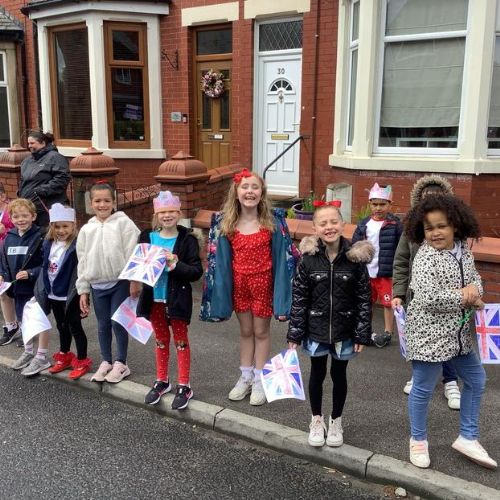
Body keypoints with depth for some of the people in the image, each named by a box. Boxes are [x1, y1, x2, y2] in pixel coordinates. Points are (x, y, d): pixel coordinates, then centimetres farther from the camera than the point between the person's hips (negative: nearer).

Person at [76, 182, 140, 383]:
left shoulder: (123, 223, -6)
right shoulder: (86, 229, 7)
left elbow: (133, 253, -10)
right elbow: (82, 261, 10)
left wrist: (134, 280, -14)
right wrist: (83, 290, 9)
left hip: (121, 282, -4)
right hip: (98, 285, 4)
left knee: (118, 323, 1)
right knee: (103, 325, 13)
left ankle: (120, 364, 17)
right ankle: (106, 362, 28)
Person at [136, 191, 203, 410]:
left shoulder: (187, 240, -11)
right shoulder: (147, 237, 1)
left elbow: (197, 271, -14)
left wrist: (175, 265, -27)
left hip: (177, 298, -4)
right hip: (154, 298, 4)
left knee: (180, 340, 9)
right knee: (161, 340, 18)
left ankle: (184, 386, 19)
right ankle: (162, 381, 34)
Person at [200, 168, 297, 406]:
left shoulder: (273, 221, -12)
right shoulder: (225, 223, -5)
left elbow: (282, 257, -9)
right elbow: (220, 259, -1)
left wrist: (281, 293, -13)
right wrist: (221, 292, -2)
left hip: (263, 282, -2)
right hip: (239, 283, 3)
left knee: (261, 331, 11)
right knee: (245, 331, 17)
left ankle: (259, 380, 26)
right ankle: (245, 377, 33)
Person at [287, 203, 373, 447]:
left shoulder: (355, 258, -11)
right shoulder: (309, 259, -9)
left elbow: (364, 299, -5)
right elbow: (298, 298, -5)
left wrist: (362, 334, -6)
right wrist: (294, 333, -4)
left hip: (344, 330, 0)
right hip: (316, 329, 0)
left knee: (339, 374, 15)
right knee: (317, 373, 15)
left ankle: (336, 421, 36)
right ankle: (317, 420, 35)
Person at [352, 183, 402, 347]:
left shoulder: (395, 225, -9)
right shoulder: (363, 224, 2)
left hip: (387, 272, -5)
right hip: (365, 272, 5)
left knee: (388, 303, 5)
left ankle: (387, 333, 18)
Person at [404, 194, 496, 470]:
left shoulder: (464, 250, 3)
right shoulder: (425, 257, -21)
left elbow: (475, 278, 14)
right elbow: (428, 298, -29)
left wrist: (473, 289, -11)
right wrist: (464, 297, -16)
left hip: (459, 332, 8)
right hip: (429, 333, -8)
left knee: (476, 380, 18)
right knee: (423, 388, 7)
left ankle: (467, 438, 35)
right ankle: (418, 439, 29)